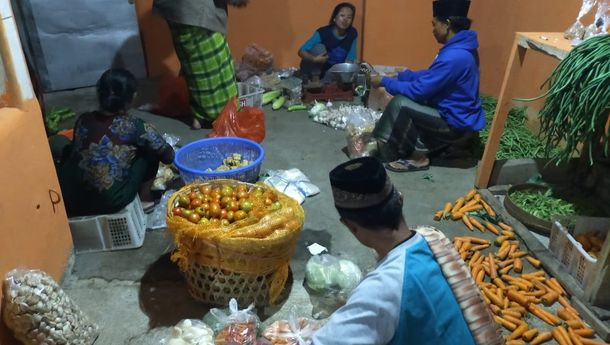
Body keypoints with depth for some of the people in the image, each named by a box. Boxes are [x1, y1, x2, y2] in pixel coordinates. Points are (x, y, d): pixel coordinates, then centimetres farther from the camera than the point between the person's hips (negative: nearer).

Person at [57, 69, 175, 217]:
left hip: (69, 202, 5)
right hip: (109, 203, -4)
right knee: (151, 150, 9)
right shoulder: (133, 126, -7)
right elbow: (168, 156, 3)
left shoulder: (83, 120, 6)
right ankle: (145, 198, 25)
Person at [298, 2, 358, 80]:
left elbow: (350, 59, -6)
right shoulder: (322, 32, -19)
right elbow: (301, 51, -20)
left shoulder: (353, 34, -10)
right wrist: (314, 59, -37)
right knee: (319, 48, -26)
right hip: (318, 71, -2)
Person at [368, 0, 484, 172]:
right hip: (457, 115, 10)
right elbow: (430, 76, 16)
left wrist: (385, 81, -11)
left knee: (400, 104, -16)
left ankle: (417, 157, 1)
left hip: (458, 125, -10)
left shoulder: (454, 57, -27)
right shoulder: (459, 48, 5)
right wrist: (401, 76, 7)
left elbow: (419, 90, -23)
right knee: (406, 98, 11)